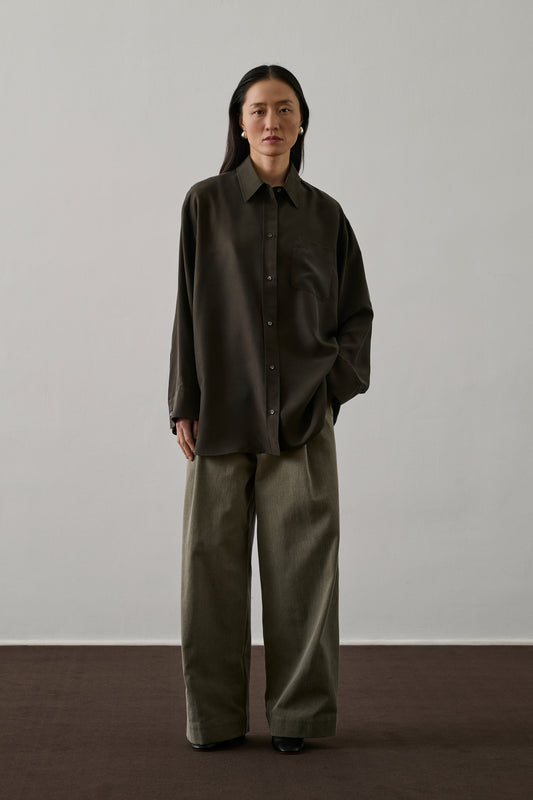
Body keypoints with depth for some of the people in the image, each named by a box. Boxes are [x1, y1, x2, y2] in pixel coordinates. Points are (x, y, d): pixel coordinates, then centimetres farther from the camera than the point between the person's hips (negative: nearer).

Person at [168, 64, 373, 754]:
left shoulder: (325, 215, 9)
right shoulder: (206, 204, 5)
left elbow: (357, 312, 14)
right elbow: (187, 307, 4)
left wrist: (337, 384, 0)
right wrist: (183, 405, -1)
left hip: (303, 415, 1)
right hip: (223, 412, -1)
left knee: (301, 562, 1)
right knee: (214, 559, 1)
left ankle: (297, 714, 12)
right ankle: (215, 717, 12)